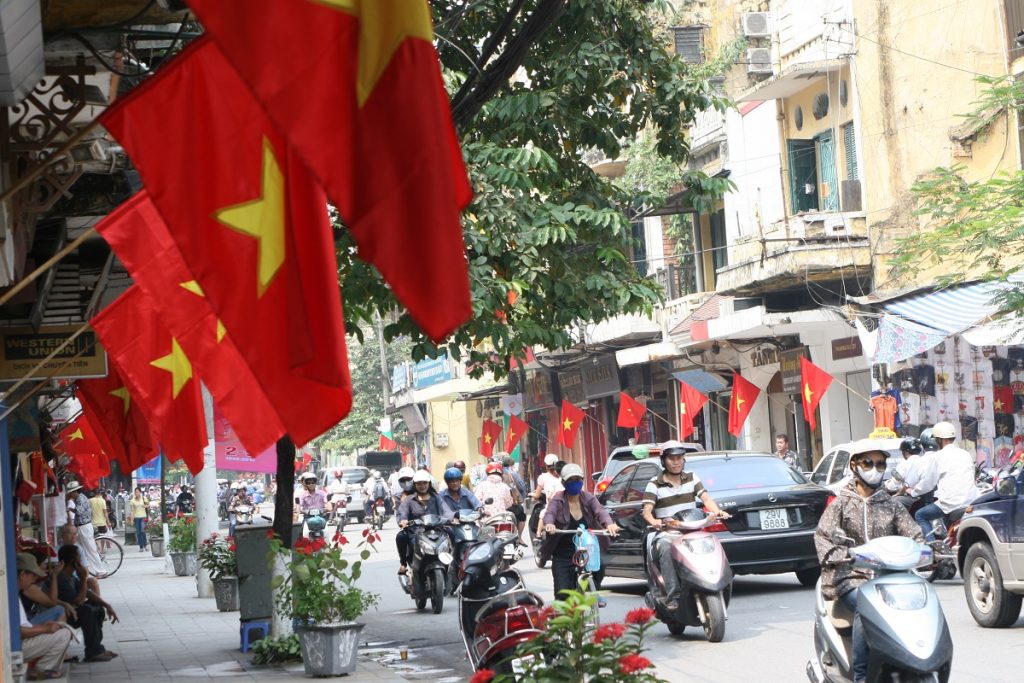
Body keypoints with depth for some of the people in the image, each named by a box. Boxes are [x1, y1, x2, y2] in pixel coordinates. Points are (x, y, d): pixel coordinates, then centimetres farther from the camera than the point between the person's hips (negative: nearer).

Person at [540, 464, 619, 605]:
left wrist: (609, 523, -36)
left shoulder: (588, 498, 4)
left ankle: (594, 592, 1)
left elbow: (600, 510, -13)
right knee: (562, 593, -10)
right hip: (563, 554, -1)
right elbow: (549, 513, -20)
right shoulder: (558, 499, -2)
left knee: (599, 564, -30)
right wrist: (549, 524, -46)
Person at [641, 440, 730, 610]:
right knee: (665, 547, -36)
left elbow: (706, 497, 2)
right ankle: (672, 596, -38)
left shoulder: (692, 478, 16)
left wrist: (717, 511, -20)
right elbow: (647, 510, -5)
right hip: (665, 533, -3)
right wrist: (654, 521, -29)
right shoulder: (655, 484, 6)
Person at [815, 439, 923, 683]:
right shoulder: (841, 505, 11)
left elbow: (913, 535, 9)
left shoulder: (891, 505, 19)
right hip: (851, 578, -3)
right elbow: (822, 535, -2)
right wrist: (837, 556, -23)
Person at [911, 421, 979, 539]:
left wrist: (913, 492, 22)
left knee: (919, 515, 9)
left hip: (951, 502, -7)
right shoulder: (966, 454, 15)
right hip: (971, 501, 7)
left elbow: (928, 482, 3)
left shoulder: (938, 457, -3)